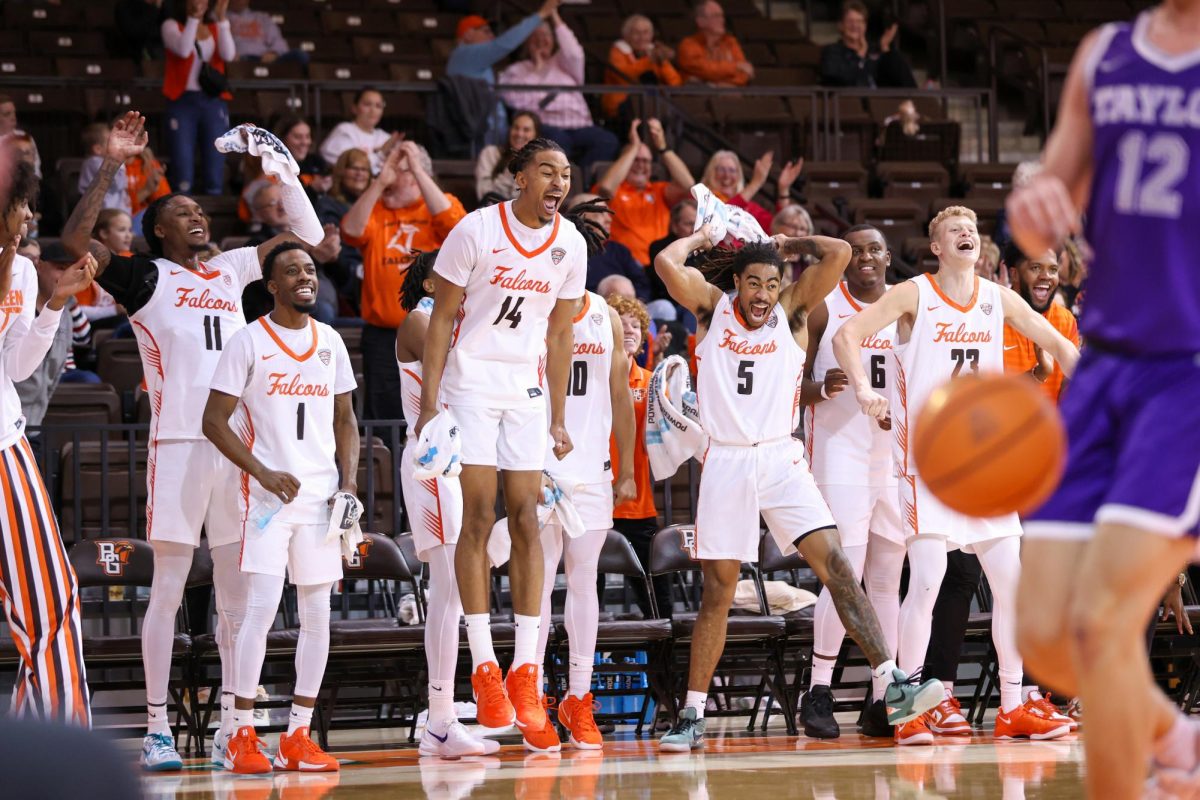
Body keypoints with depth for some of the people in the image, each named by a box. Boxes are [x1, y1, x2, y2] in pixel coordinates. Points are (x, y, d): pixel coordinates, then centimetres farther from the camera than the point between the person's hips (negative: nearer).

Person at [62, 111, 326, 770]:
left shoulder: (232, 271, 18)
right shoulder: (146, 278, 4)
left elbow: (305, 235, 25)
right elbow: (75, 241, -11)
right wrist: (111, 165, -11)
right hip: (179, 443, -5)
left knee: (238, 590, 4)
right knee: (168, 589, -3)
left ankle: (231, 724, 9)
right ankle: (157, 728, -1)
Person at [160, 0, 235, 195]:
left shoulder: (215, 28, 12)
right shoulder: (171, 25, 3)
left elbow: (228, 55, -7)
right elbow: (183, 50, -17)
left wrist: (221, 18, -11)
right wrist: (193, 18, -18)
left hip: (214, 103, 3)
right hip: (183, 101, -3)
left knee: (214, 178, 1)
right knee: (183, 179, -6)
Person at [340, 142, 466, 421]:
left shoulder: (442, 203, 5)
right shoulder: (374, 209, 10)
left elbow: (452, 223, -18)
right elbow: (352, 231, -9)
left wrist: (418, 170, -17)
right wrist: (379, 183, -15)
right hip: (383, 335, 2)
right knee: (383, 418, 4)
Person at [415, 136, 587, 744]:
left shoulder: (569, 244, 4)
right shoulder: (477, 230, -9)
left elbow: (557, 335, 11)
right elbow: (443, 317, -5)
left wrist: (557, 419, 9)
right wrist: (430, 401, -11)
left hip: (527, 391, 4)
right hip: (471, 384, -4)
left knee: (526, 522, 0)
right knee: (478, 518, -7)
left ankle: (525, 670, 1)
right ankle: (483, 668, -4)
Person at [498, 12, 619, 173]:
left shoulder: (562, 63, 28)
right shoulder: (517, 69, 19)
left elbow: (575, 55, 3)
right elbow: (514, 99, -1)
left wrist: (555, 18, 8)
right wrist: (537, 68, 7)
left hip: (579, 127, 3)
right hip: (542, 125, -3)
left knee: (607, 141, -29)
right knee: (558, 139, -40)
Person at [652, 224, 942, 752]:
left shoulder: (790, 312, 9)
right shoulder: (713, 308, 6)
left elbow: (839, 253, 0)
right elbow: (666, 263, -9)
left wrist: (787, 243, 14)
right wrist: (700, 238, 9)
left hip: (781, 458, 1)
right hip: (726, 464, -1)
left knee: (835, 563, -12)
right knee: (716, 592, 3)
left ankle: (892, 687, -19)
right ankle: (691, 717, 11)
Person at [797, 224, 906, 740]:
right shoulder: (824, 307, 0)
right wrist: (822, 389, -21)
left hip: (897, 456, 4)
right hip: (840, 451, -4)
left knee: (888, 581, 4)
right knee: (846, 575, -14)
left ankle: (883, 702, 6)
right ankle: (819, 692, -7)